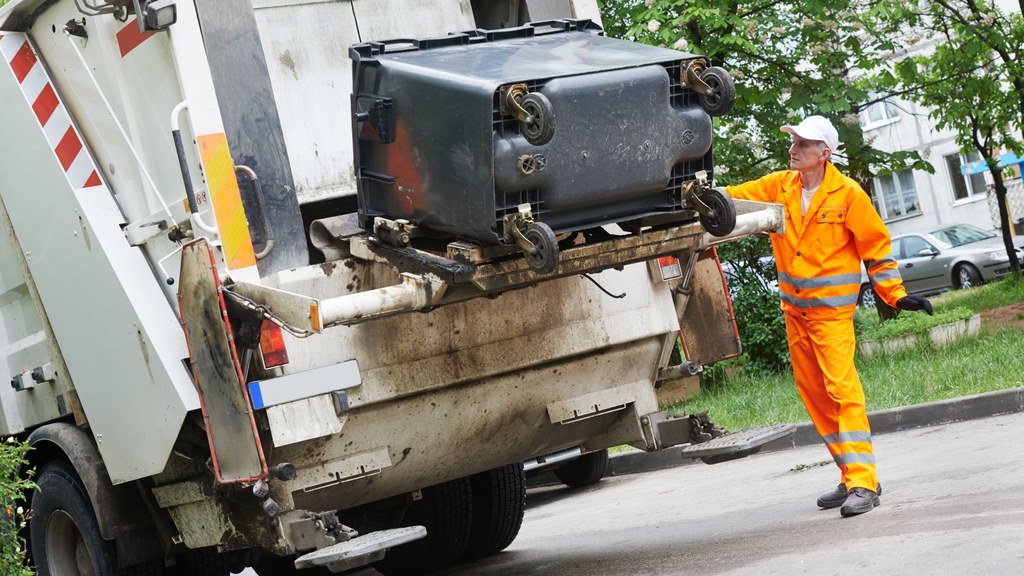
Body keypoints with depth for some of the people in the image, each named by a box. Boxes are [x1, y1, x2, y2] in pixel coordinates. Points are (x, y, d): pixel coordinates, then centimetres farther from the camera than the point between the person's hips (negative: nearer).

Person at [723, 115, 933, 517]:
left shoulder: (848, 194, -8)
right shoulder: (779, 187, 5)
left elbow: (875, 246, -2)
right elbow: (733, 199, 4)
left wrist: (897, 295, -5)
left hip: (831, 309, -6)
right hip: (793, 308, 6)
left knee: (842, 388, -15)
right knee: (813, 393, 9)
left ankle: (862, 482, -16)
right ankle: (851, 476, 18)